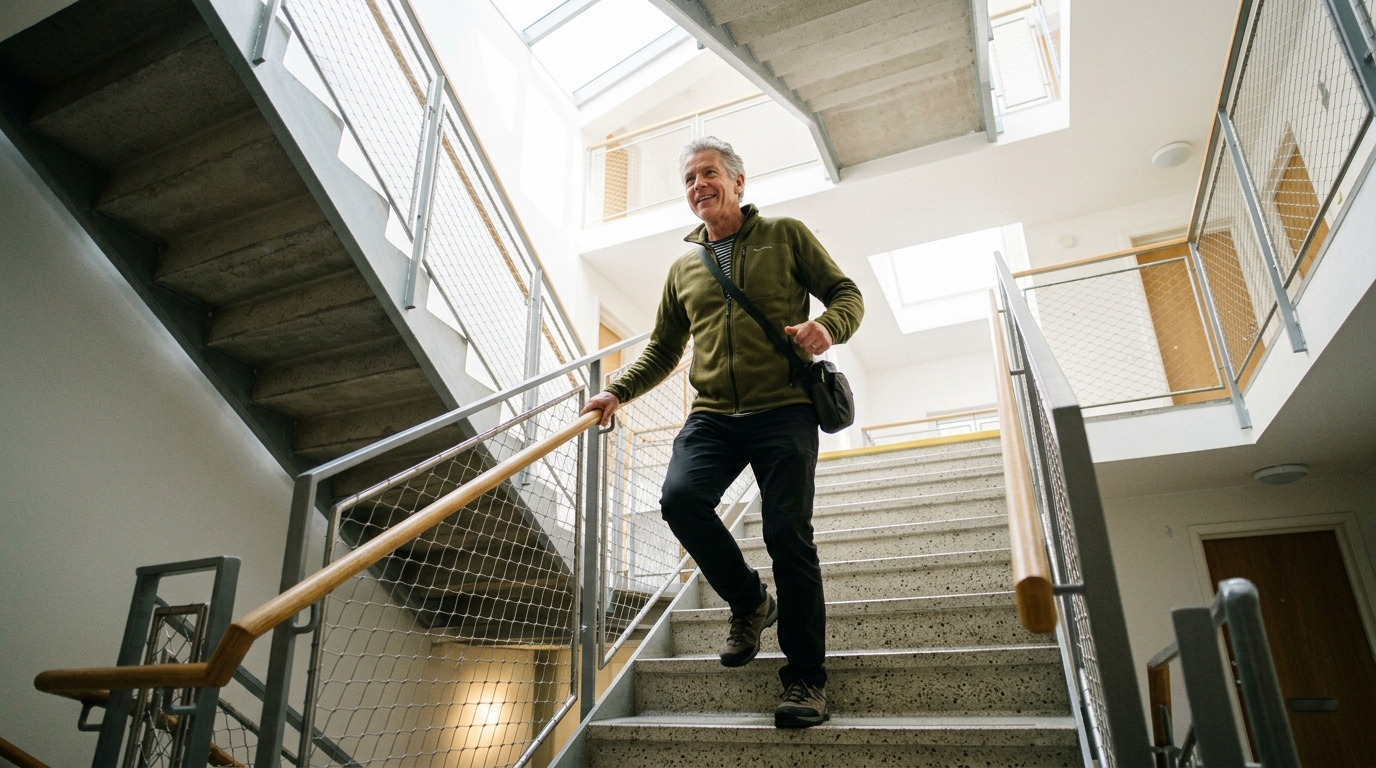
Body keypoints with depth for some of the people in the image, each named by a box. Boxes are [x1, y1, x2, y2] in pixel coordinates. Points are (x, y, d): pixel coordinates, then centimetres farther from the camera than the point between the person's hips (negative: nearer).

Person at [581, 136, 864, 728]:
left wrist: (827, 326, -15)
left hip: (783, 411, -3)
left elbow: (847, 294, 8)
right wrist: (618, 392, 11)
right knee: (679, 497, -22)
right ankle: (749, 603, 6)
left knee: (787, 533, -7)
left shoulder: (785, 235, 10)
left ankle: (806, 679, 9)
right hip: (711, 415, 3)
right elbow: (662, 350, 25)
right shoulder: (684, 268, 20)